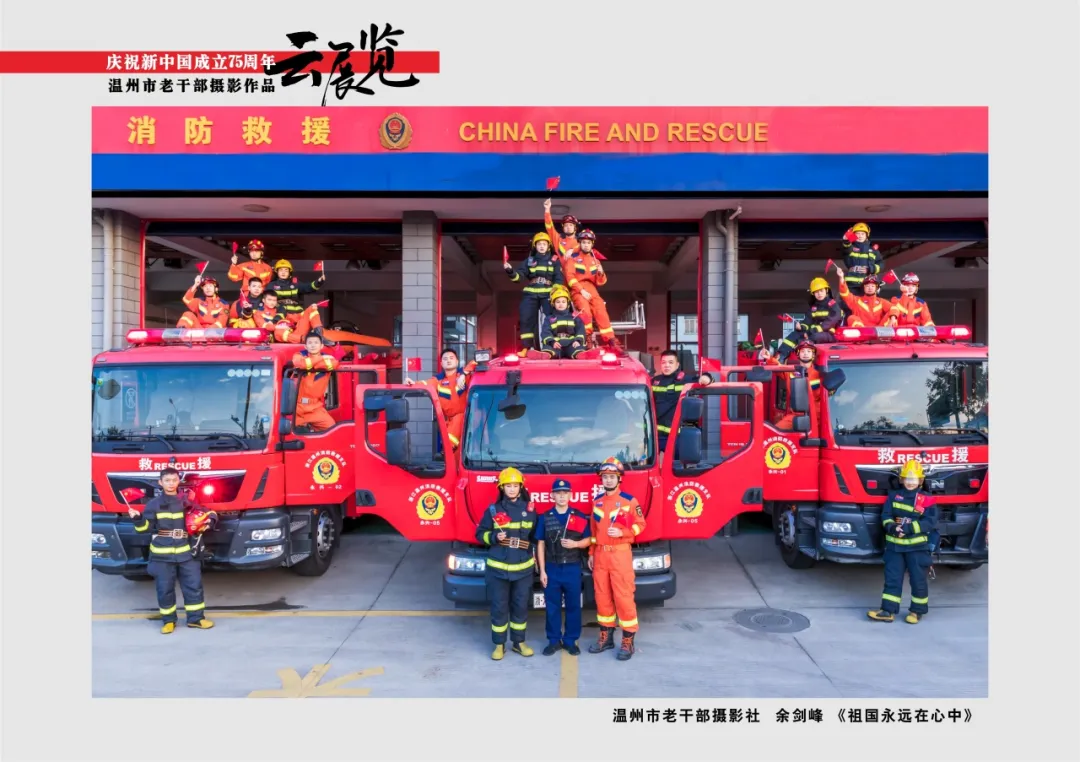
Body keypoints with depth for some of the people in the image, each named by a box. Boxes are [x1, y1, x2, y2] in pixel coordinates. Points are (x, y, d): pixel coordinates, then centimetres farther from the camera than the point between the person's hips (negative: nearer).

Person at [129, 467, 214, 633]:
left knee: (194, 585, 3)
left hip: (185, 553, 2)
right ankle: (169, 621, 21)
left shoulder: (187, 502, 7)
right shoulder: (154, 504, 1)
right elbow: (145, 527, -1)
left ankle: (196, 618, 16)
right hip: (162, 555, -1)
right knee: (165, 589, 5)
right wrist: (138, 519, -19)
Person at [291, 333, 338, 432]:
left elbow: (334, 364, -19)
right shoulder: (300, 355, 4)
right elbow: (300, 363, -21)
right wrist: (321, 358, -12)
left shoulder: (326, 358, 7)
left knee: (331, 426, -10)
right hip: (296, 404, -1)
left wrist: (309, 364, -16)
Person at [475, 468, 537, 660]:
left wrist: (535, 557, 8)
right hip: (498, 568, -1)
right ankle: (499, 644, 16)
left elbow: (536, 535, 15)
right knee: (499, 607, 4)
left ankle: (519, 642, 24)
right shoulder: (493, 510, -1)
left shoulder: (529, 510, 4)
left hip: (523, 568, 2)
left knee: (520, 606, 9)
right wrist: (494, 537, -16)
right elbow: (480, 534, 3)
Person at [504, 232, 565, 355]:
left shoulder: (555, 260, 10)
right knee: (526, 319, -7)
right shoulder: (529, 260, 15)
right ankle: (527, 348, -3)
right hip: (531, 294, 2)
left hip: (548, 294, -2)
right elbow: (518, 275, 5)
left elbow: (559, 279, 2)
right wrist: (510, 270, -16)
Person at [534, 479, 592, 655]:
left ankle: (571, 640, 17)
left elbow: (588, 540, 6)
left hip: (572, 568, 0)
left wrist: (575, 544, -16)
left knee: (573, 605, 5)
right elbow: (540, 545, 3)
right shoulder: (544, 518, 2)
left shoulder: (580, 517, 1)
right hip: (552, 568, 0)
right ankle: (554, 640, 17)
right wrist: (542, 571, -2)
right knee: (552, 606, 6)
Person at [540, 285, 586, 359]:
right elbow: (545, 332, 5)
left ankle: (580, 354, -71)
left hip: (571, 344, 0)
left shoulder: (574, 317, 24)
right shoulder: (549, 318, 23)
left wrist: (578, 340, -15)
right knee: (548, 347, -37)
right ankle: (547, 354, -71)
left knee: (578, 348, -37)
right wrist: (552, 342, -18)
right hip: (556, 345, 0)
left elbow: (580, 330, 10)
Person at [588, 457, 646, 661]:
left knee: (624, 597, -4)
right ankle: (606, 637, 21)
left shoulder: (629, 500, -5)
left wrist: (622, 532, -17)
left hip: (620, 553, -5)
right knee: (602, 596, 9)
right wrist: (591, 553, 14)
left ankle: (628, 642, 3)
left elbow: (640, 524, -2)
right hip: (600, 554, 5)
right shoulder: (597, 501, 11)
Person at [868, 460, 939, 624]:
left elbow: (929, 522, -12)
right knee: (892, 578, 6)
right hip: (895, 545, 3)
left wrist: (908, 528, -22)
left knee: (918, 579, 7)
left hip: (917, 546, -3)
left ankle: (917, 611, 22)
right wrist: (892, 527, -20)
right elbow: (886, 516, 1)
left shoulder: (927, 500, -4)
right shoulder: (893, 497, 5)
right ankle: (888, 611, 10)